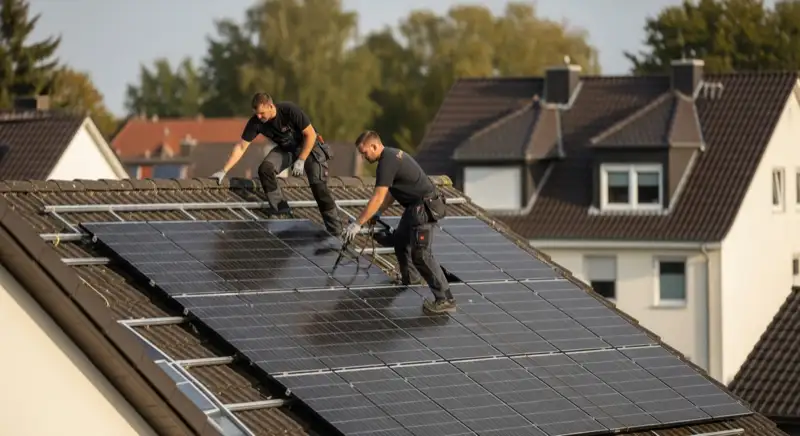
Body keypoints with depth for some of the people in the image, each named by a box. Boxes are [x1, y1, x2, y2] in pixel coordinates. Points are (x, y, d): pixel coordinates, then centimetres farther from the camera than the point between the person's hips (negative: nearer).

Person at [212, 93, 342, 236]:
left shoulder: (290, 110, -30)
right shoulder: (255, 122, -19)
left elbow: (310, 135, -22)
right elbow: (241, 147, -13)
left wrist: (301, 161, -26)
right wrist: (224, 171, -19)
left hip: (308, 145, -4)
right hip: (285, 149, 4)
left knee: (318, 185, -16)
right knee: (265, 169, -23)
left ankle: (335, 231, -9)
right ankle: (282, 213, -13)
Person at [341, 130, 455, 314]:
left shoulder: (387, 162, -19)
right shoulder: (392, 155, 12)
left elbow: (378, 198, -23)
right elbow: (391, 192, 20)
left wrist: (358, 224, -21)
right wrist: (378, 213, 17)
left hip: (423, 208, -11)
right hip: (414, 205, 11)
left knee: (420, 253, -14)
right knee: (400, 241, 26)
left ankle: (445, 299, -17)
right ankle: (409, 277, 49)